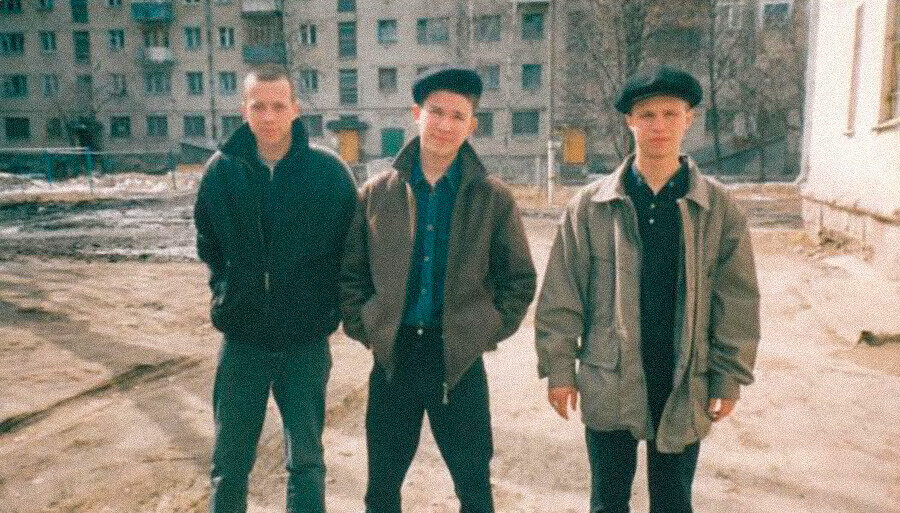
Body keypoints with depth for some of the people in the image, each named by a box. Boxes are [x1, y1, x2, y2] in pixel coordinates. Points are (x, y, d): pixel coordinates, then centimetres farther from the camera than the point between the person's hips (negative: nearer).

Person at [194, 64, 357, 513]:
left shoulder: (329, 171, -9)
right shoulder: (222, 169, -3)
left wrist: (331, 301, 0)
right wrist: (226, 290, 6)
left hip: (306, 342, -1)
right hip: (242, 340, 2)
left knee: (306, 463, 11)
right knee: (228, 464, 14)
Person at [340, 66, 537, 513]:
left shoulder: (493, 197, -2)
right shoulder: (376, 193, 1)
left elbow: (519, 279, 4)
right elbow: (351, 273, 8)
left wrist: (489, 332, -3)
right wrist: (363, 328, -1)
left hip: (460, 359, -1)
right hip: (392, 357, 2)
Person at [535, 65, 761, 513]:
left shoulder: (718, 206, -2)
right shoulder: (590, 205, -4)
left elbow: (737, 300, 0)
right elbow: (561, 295, -3)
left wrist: (729, 378, -1)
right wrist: (559, 367, -5)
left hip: (685, 384, 1)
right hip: (608, 382, 0)